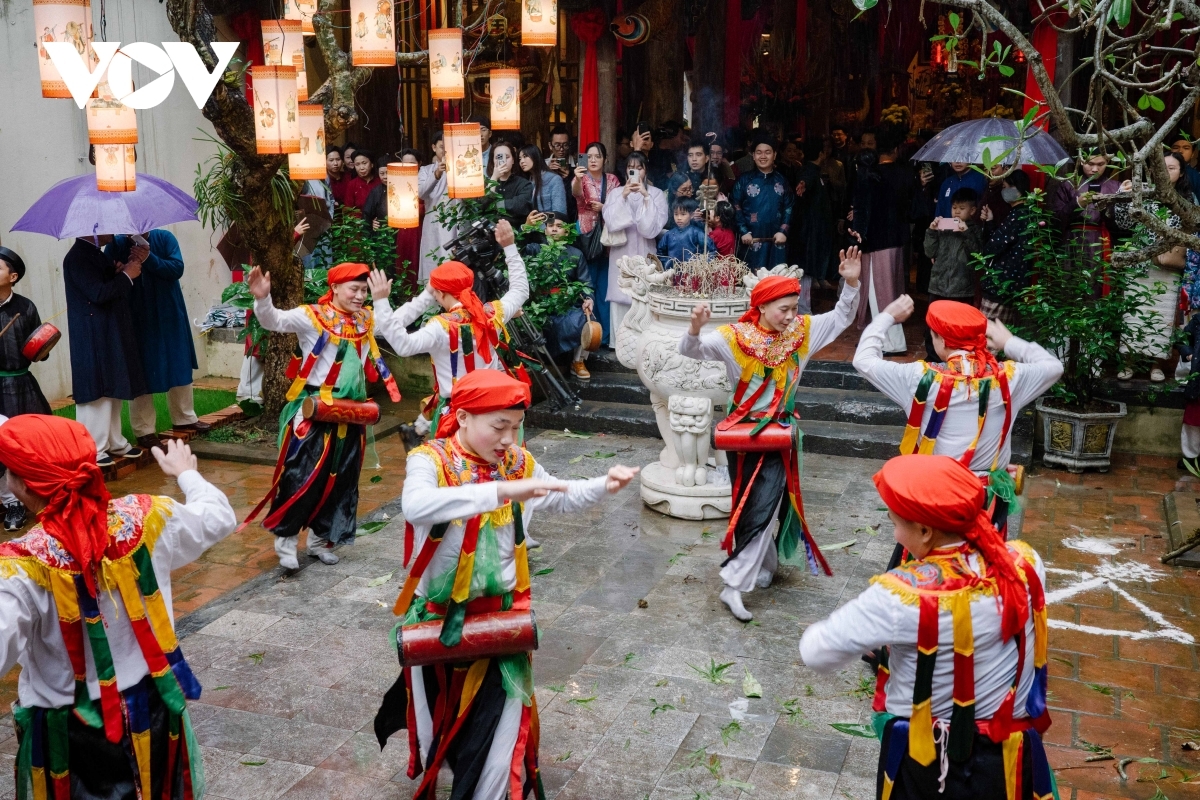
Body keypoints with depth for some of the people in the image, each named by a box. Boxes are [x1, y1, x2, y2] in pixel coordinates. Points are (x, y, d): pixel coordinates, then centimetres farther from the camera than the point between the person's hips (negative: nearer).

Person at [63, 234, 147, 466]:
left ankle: (114, 442, 24)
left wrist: (133, 265, 1)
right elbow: (98, 293, -25)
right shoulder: (77, 257, -15)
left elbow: (115, 288, 16)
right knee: (96, 391, -5)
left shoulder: (98, 255, 14)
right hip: (94, 340, -9)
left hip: (111, 336, 9)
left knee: (113, 390, 15)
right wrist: (126, 275, -14)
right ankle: (93, 450, 3)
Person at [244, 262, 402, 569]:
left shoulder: (366, 321, 9)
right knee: (302, 476, -6)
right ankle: (286, 539, 10)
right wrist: (263, 299, -41)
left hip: (350, 413, 6)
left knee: (340, 479, 12)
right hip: (314, 412, -6)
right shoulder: (312, 316, -10)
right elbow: (274, 321, -24)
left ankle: (320, 539, 26)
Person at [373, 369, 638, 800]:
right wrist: (501, 490, -48)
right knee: (436, 728, 18)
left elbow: (562, 498, 17)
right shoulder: (430, 460, -16)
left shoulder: (519, 464, -2)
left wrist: (603, 485, -3)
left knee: (496, 734, 1)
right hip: (439, 619, -2)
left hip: (501, 617, 2)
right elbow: (415, 507, -39)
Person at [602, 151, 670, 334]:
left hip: (645, 257, -1)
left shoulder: (657, 194, 4)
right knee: (621, 303, -1)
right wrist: (623, 197, -14)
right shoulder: (616, 193, 8)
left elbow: (654, 227, -8)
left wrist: (646, 197, -14)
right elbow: (611, 223, -6)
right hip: (621, 257, 1)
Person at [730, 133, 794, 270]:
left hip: (776, 241, 3)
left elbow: (789, 207, 8)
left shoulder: (781, 180, 11)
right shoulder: (744, 180, 3)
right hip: (752, 241, -2)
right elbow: (735, 207, -2)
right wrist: (743, 231, -10)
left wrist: (783, 231, -3)